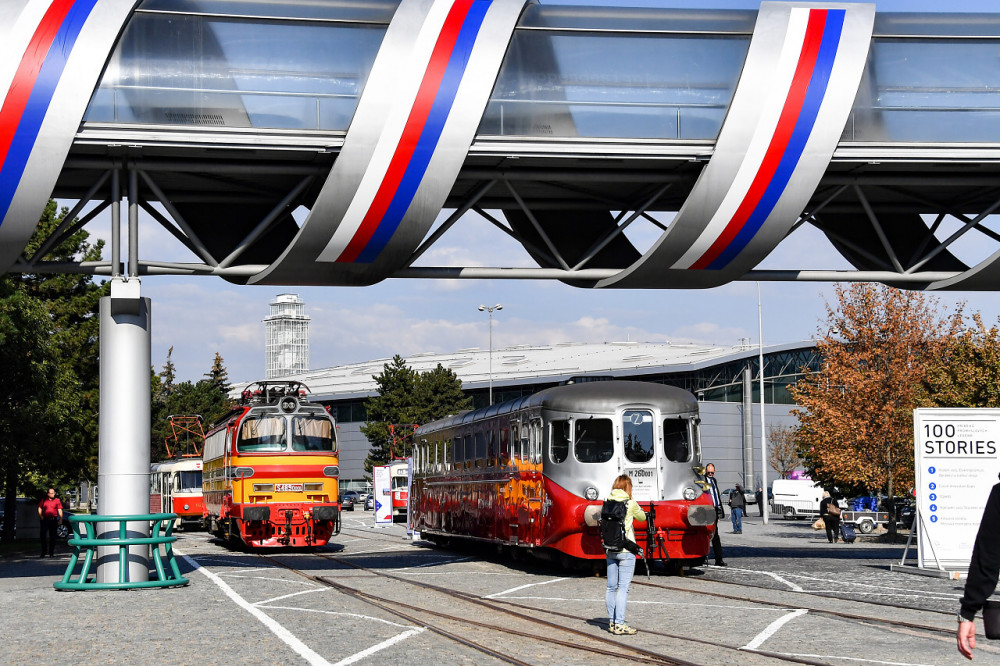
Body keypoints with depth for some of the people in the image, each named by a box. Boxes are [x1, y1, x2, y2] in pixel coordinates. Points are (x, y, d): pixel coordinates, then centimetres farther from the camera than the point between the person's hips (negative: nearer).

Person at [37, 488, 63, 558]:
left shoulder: (57, 501, 5)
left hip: (53, 520, -1)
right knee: (44, 536, -2)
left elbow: (60, 510, 1)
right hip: (45, 520, 1)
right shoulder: (44, 500, 11)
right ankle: (43, 552, 6)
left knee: (52, 537, 2)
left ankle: (51, 553, 8)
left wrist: (60, 519, -10)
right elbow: (39, 508, 17)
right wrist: (41, 516, 4)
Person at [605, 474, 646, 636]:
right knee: (623, 587, -5)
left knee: (611, 586, 11)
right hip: (626, 550, -5)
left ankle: (612, 622, 17)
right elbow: (642, 518, 9)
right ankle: (619, 625, -9)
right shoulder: (630, 503, -7)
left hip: (610, 550, 5)